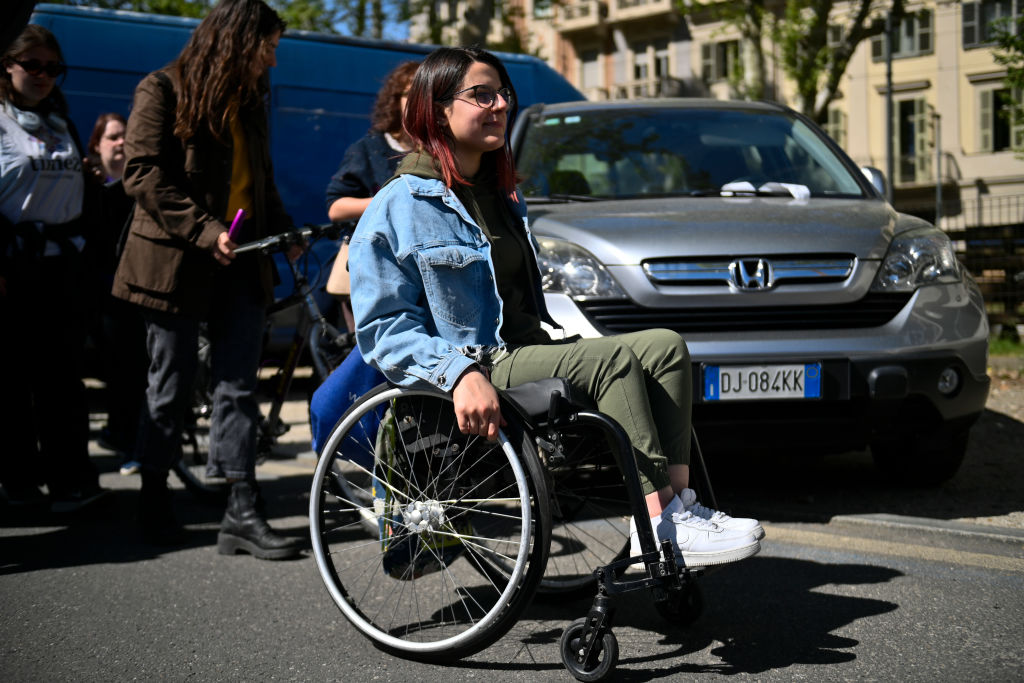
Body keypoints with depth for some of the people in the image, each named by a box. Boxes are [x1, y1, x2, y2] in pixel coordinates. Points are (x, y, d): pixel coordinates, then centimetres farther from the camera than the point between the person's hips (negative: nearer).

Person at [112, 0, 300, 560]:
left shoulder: (249, 100, 16)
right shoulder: (163, 90, -5)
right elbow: (142, 173, -13)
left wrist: (282, 230, 6)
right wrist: (204, 230, -20)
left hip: (239, 264, 6)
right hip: (176, 262, -6)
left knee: (239, 386, 0)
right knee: (172, 384, 5)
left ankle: (242, 513, 0)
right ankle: (155, 498, 22)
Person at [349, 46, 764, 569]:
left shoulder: (504, 199, 23)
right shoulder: (398, 207, -4)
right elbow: (382, 327, -12)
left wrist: (563, 344, 12)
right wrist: (461, 374, -27)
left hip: (524, 351, 8)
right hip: (478, 373, -8)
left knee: (666, 346, -13)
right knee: (614, 360, -27)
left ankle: (677, 501, -23)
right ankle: (659, 525, -28)